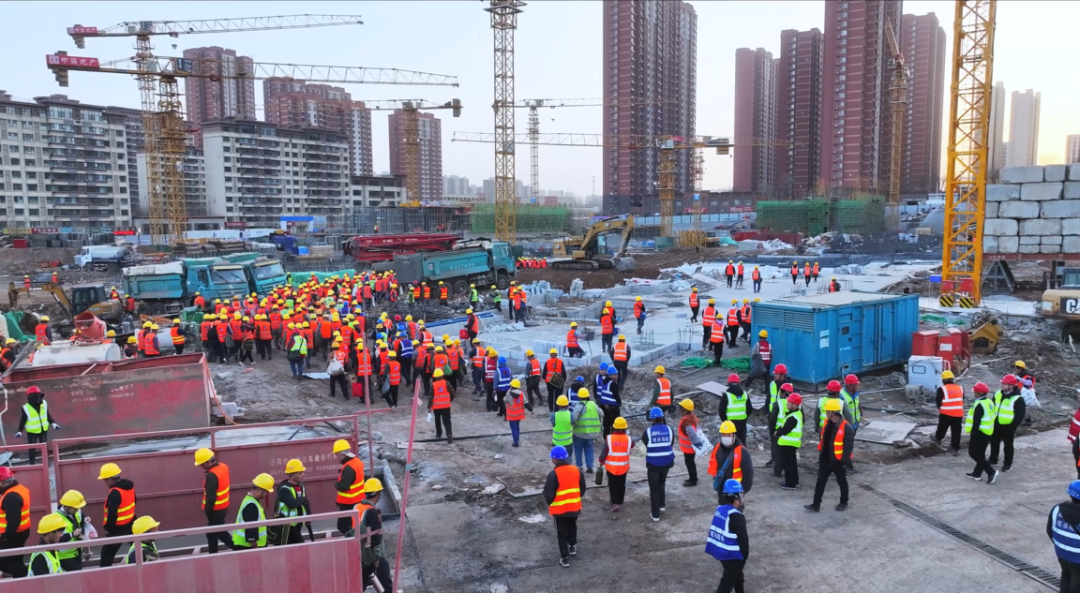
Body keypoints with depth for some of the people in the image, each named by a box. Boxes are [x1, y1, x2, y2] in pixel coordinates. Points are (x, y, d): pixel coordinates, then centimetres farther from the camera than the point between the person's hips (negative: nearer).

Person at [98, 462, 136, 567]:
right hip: (131, 524, 8)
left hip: (118, 528, -8)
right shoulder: (129, 485, 2)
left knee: (107, 553, 5)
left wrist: (108, 528, -10)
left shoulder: (115, 493, -24)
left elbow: (112, 514, -24)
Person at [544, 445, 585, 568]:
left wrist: (549, 502, 3)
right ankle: (572, 546, 46)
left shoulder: (553, 474, -21)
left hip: (560, 509, -5)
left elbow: (549, 495, -18)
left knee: (562, 533, 10)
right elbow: (582, 489, 6)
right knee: (572, 527, 29)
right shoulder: (577, 470, -5)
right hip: (575, 507, 5)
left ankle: (564, 558, 14)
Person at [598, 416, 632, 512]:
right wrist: (626, 435, 21)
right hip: (623, 467, 2)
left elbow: (604, 452, -12)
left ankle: (614, 503, -2)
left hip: (611, 467, -2)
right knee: (621, 485, 19)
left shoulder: (609, 438, -17)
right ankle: (619, 501, 30)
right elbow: (632, 445, 13)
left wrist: (601, 461, 5)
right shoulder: (628, 438, -10)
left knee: (612, 485, 9)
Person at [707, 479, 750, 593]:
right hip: (733, 556, -8)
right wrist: (745, 556, -1)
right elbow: (743, 539, -18)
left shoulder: (719, 509, 2)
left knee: (737, 576, 28)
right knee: (727, 584, -1)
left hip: (720, 552, 8)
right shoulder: (737, 517, -23)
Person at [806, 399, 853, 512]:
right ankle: (816, 504, 8)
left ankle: (844, 502, 33)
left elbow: (849, 446, -18)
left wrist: (844, 461, -18)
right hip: (825, 459, 6)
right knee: (820, 481, 4)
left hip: (838, 460, -6)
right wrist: (820, 454, 15)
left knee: (842, 482, 14)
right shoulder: (827, 423, 1)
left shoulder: (846, 427, -21)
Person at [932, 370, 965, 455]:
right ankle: (955, 448, 7)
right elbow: (962, 400, 15)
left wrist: (940, 408, 11)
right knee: (956, 431, 7)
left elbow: (938, 401, -8)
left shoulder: (942, 389, -10)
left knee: (942, 428, 20)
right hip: (958, 414, 3)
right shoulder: (960, 388, 7)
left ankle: (938, 438, 42)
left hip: (946, 413, -3)